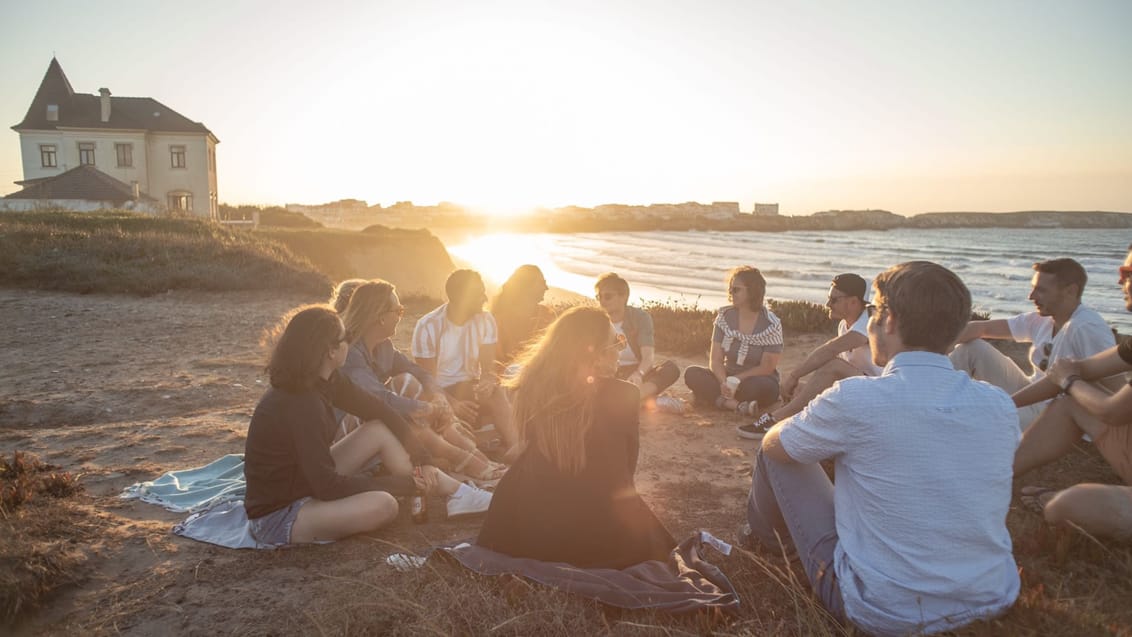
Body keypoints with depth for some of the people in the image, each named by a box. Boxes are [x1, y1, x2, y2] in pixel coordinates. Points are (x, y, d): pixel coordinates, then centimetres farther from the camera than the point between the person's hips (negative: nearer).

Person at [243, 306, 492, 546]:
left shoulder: (323, 381, -3)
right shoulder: (300, 404, -30)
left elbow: (380, 412, 3)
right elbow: (328, 484, -29)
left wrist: (422, 459, -4)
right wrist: (404, 483, -20)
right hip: (276, 515, -9)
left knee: (379, 430, -2)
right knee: (381, 505, -32)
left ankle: (456, 493, -1)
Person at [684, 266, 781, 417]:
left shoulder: (771, 324, -11)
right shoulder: (725, 316, -2)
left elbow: (766, 368, -12)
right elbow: (715, 359, -7)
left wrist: (734, 380, -19)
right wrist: (724, 382, -27)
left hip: (756, 382, -4)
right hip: (728, 378, 4)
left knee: (762, 386, -39)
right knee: (692, 374, -22)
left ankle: (713, 397, -24)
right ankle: (737, 404, -33)